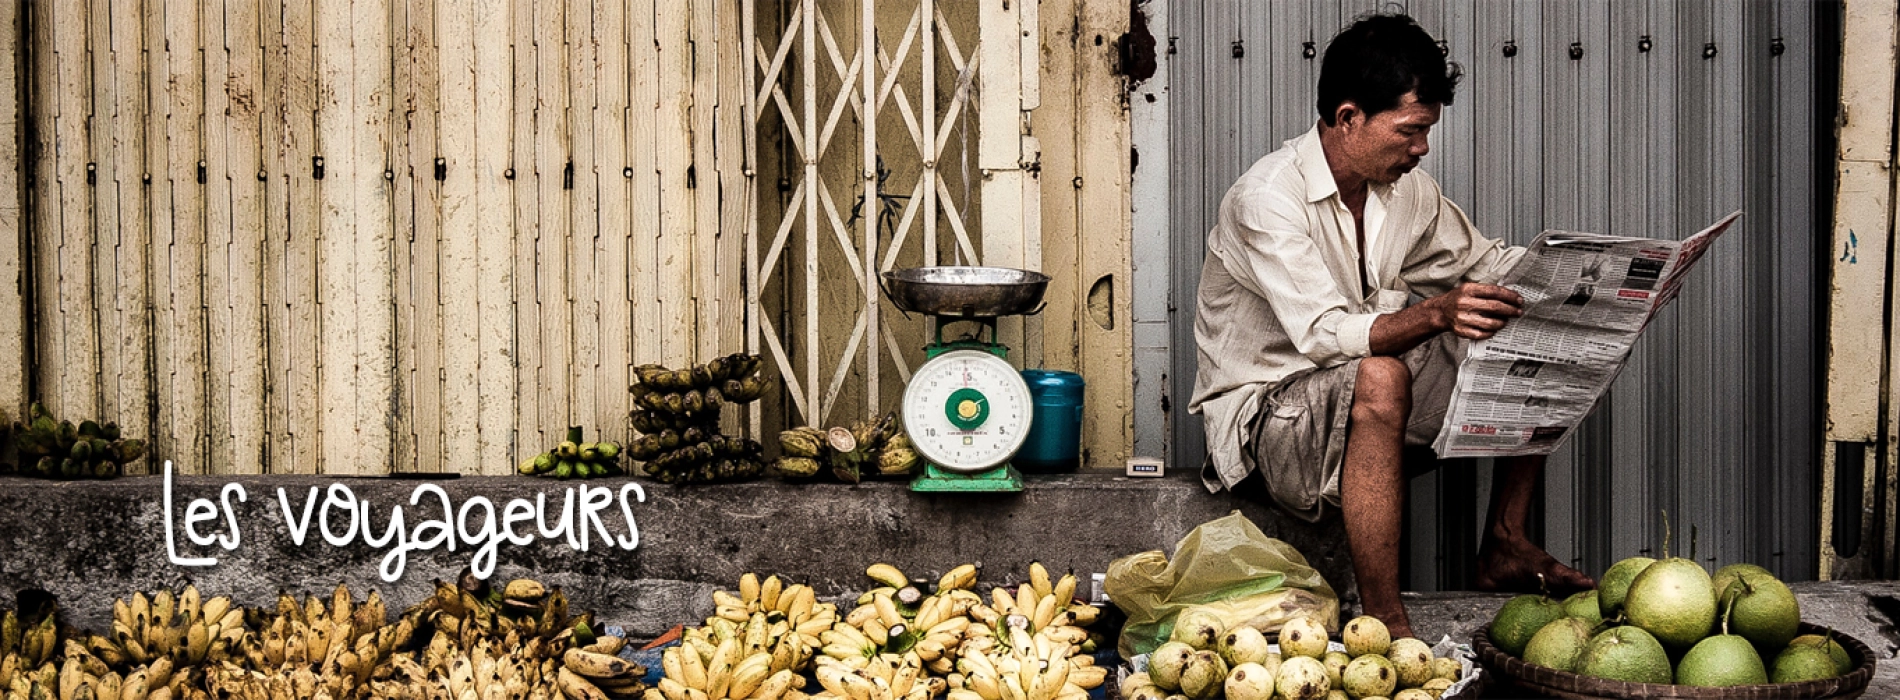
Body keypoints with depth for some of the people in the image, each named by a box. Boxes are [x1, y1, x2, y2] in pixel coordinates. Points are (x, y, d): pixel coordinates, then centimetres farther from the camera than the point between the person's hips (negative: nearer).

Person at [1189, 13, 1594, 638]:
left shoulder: (1405, 188, 2)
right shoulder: (1266, 198, -23)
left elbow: (1477, 261, 15)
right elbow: (1324, 334, -32)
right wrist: (1436, 315, -47)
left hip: (1364, 387, 8)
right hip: (1265, 408, -8)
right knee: (1379, 380, -40)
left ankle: (1504, 546, 4)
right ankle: (1383, 621, -37)